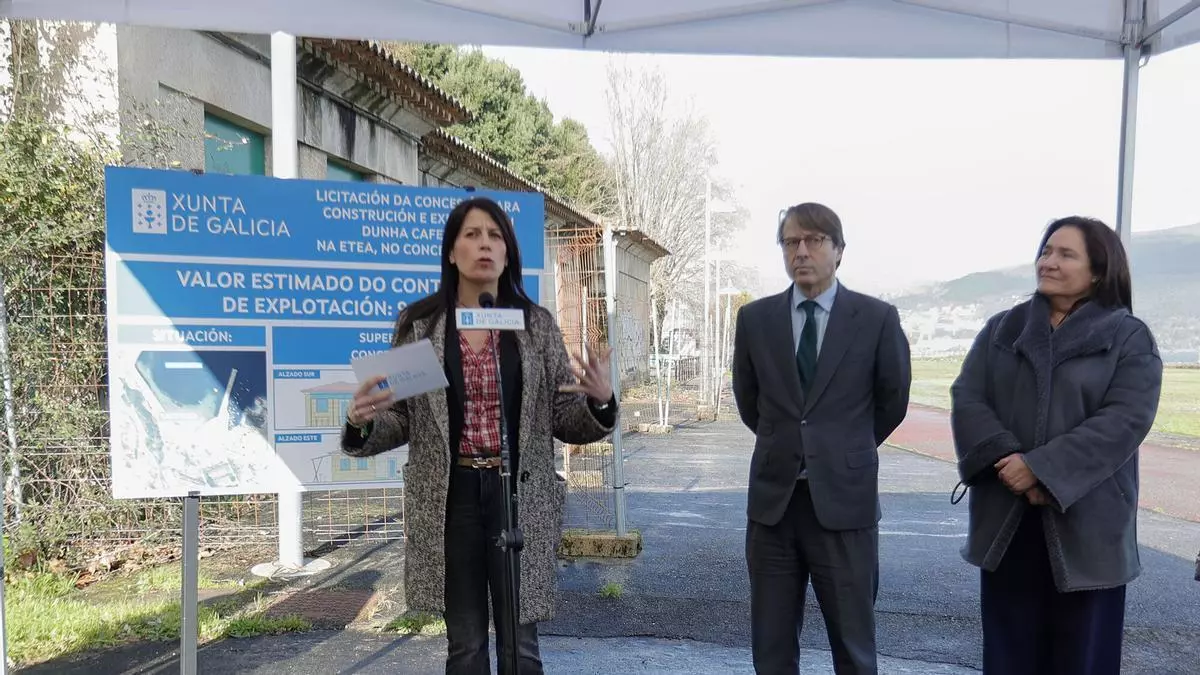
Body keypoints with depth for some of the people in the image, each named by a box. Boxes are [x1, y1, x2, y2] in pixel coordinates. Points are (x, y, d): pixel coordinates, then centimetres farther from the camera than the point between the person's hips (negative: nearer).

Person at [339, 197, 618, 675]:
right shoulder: (418, 324, 1)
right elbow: (403, 421, 4)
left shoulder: (537, 325, 2)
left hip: (519, 496, 0)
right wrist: (362, 423, -17)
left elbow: (564, 420, 3)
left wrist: (601, 402, -17)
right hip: (450, 499, 0)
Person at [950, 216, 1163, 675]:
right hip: (1006, 520, 3)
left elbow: (1125, 419, -13)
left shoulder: (1129, 337, 0)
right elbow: (967, 399, -1)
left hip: (1086, 524, -3)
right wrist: (1006, 458, -18)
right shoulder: (1001, 329, 10)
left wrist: (1042, 469, -21)